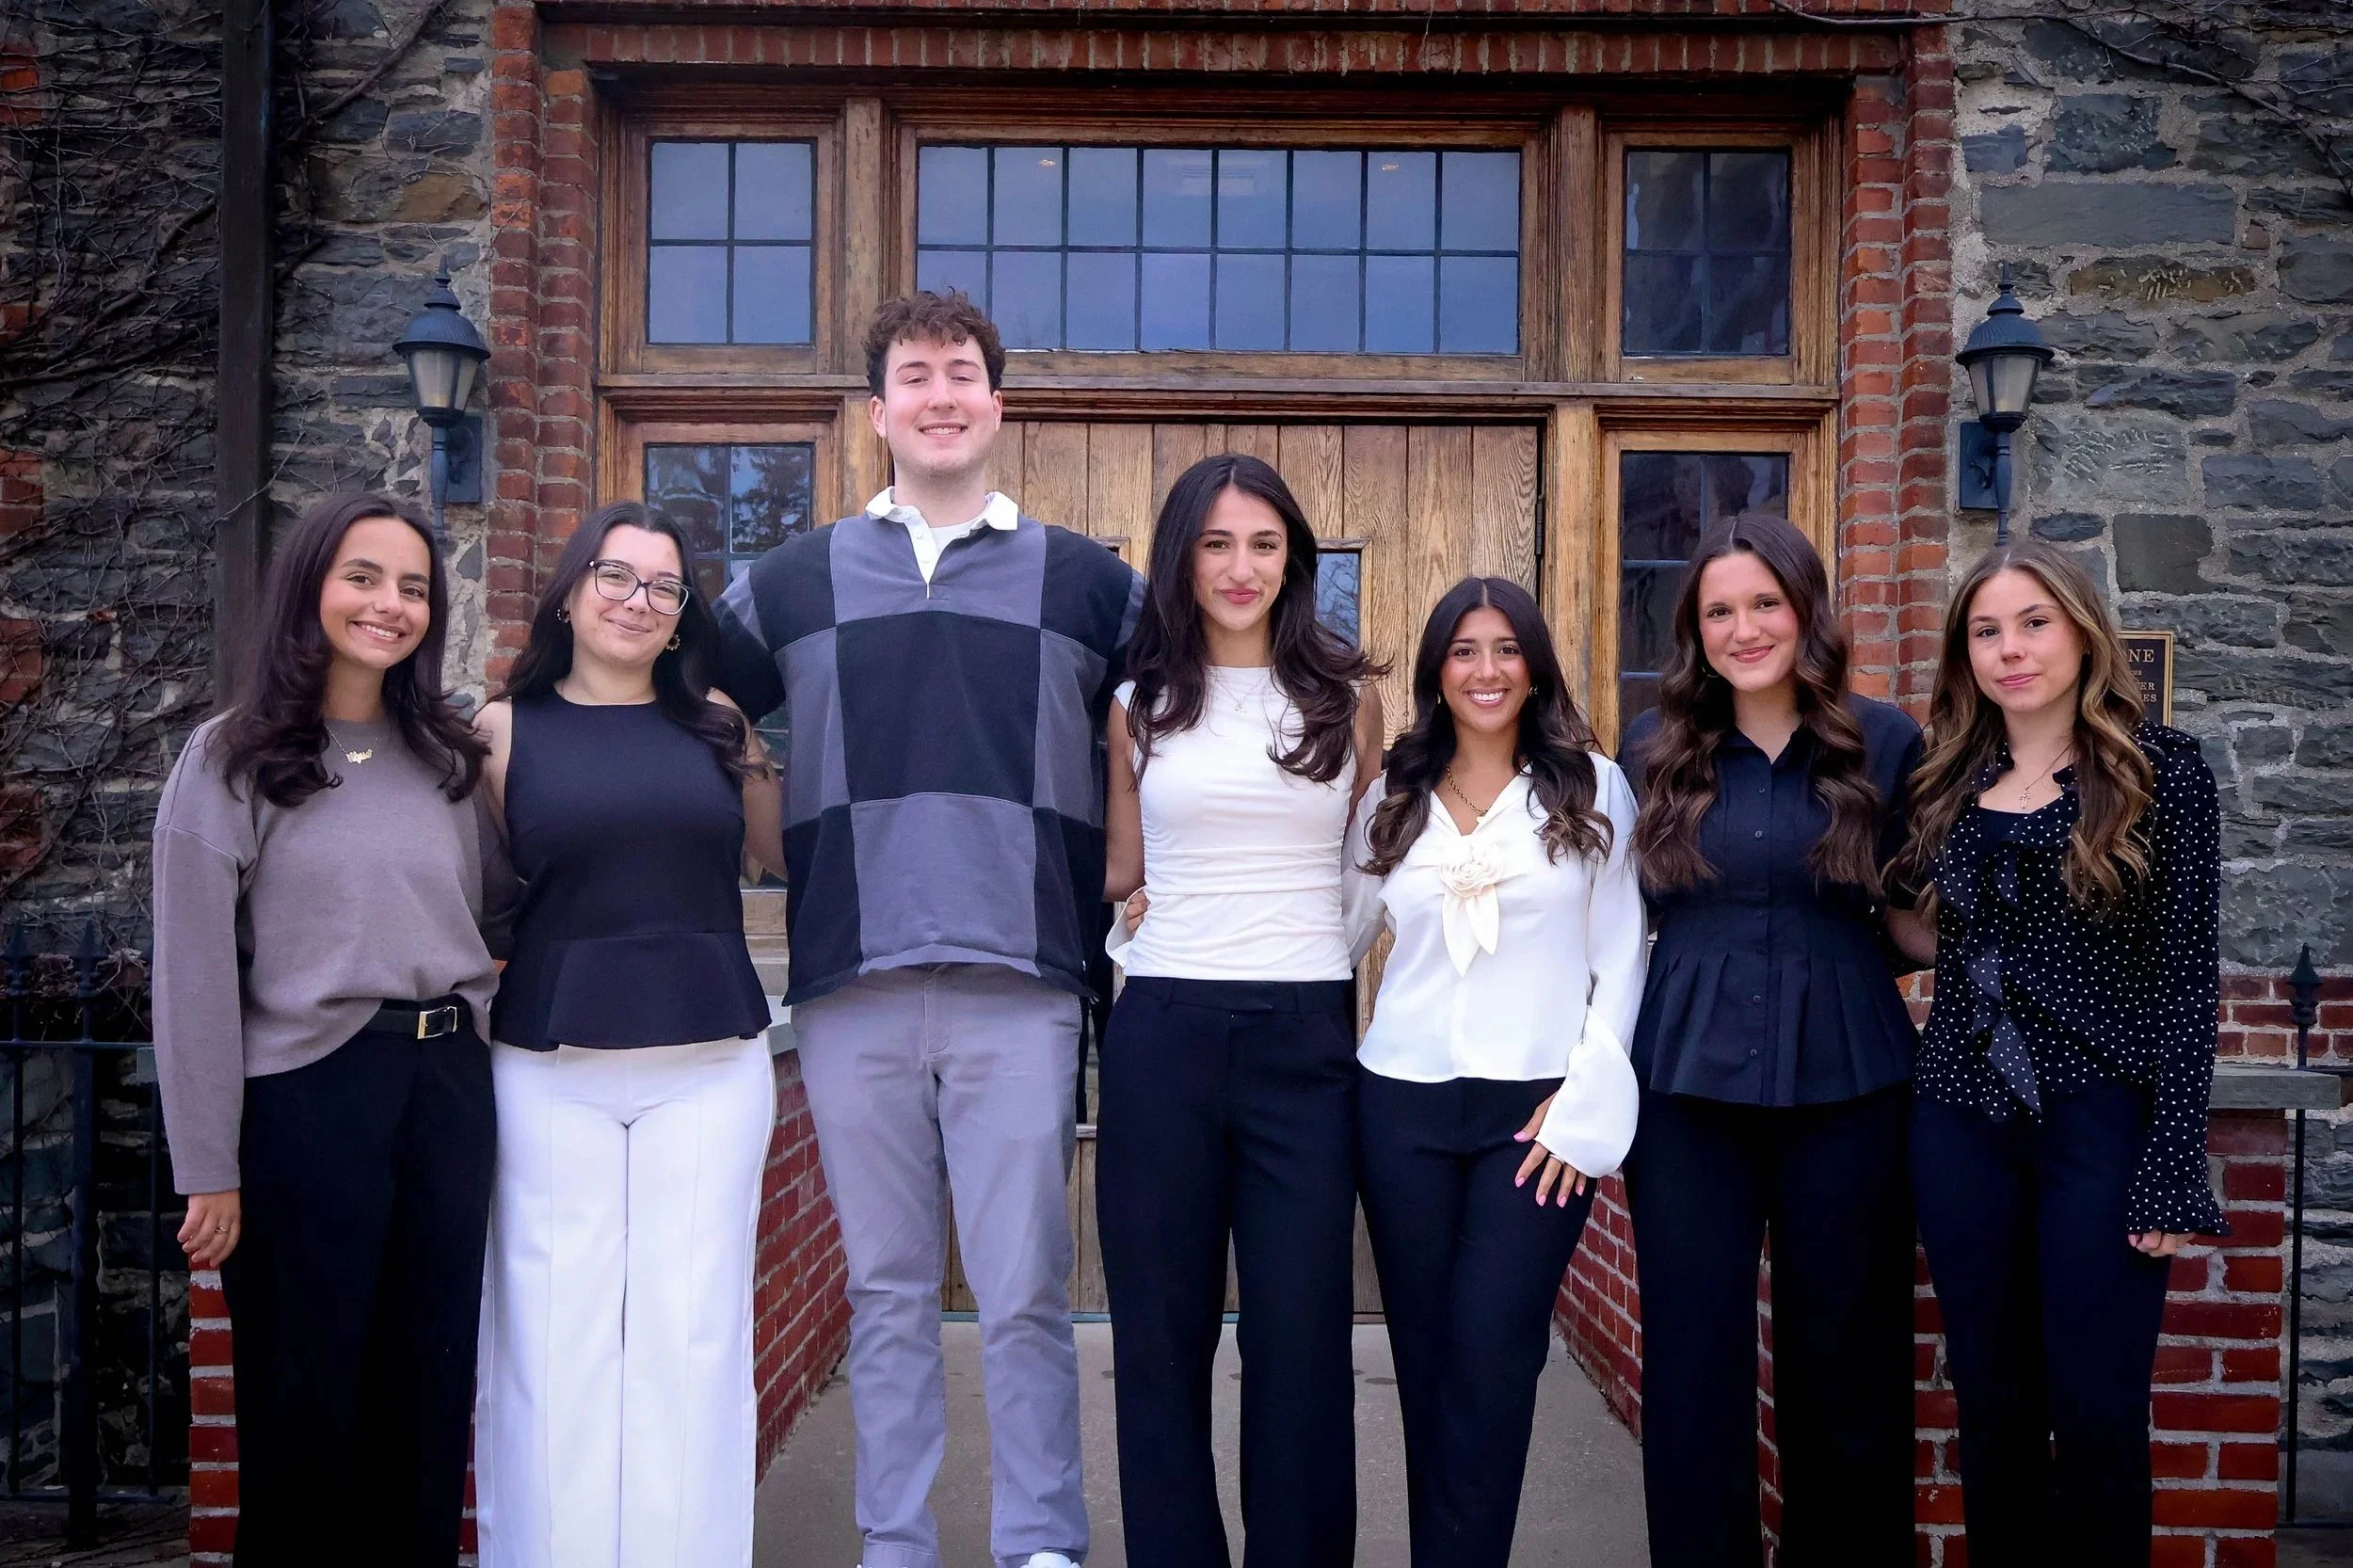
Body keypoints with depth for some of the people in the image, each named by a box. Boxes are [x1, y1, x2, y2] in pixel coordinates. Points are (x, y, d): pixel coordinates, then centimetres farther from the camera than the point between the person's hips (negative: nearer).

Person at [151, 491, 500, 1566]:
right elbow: (194, 975, -6)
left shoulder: (445, 755, 10)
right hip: (306, 1096, -4)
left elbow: (491, 905, 22)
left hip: (449, 1086, 4)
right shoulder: (233, 758, -2)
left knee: (431, 1390, 12)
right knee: (304, 1397, 8)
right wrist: (210, 1171, -8)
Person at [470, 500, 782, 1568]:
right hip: (548, 1070, -1)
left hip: (710, 1067, 1)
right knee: (553, 1341, 4)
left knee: (691, 1337, 5)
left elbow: (799, 857, 14)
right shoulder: (504, 729, 5)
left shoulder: (718, 725, 9)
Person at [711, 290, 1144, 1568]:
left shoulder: (1089, 583, 10)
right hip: (851, 989, 2)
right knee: (887, 1293, 10)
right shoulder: (792, 580, 12)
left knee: (1025, 1295, 1)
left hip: (1021, 991, -1)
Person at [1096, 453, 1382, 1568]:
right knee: (1159, 1331, 7)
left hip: (1307, 1036, -1)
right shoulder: (1140, 700, 7)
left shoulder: (1346, 696, 6)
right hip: (1162, 1032, 1)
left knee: (1300, 1337, 3)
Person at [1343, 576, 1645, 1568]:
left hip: (1541, 1107, -3)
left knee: (1489, 1359, -8)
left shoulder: (1593, 789, 4)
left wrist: (1586, 1104, -8)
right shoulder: (1394, 800, 11)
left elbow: (1621, 961, 0)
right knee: (1423, 1359, 8)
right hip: (1401, 1104, 3)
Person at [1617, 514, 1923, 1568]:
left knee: (1842, 1359, 10)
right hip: (1687, 1086, 1)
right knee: (1691, 1362, 6)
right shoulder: (1653, 749, 4)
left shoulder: (1884, 743, 2)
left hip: (1846, 1084, 0)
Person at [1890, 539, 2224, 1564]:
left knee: (2096, 1413, 3)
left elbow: (2186, 975, -8)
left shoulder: (2160, 769, -4)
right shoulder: (1949, 779, 7)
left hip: (2100, 1121, -4)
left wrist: (2171, 1167, -12)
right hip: (1960, 1120, 4)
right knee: (1990, 1403, 12)